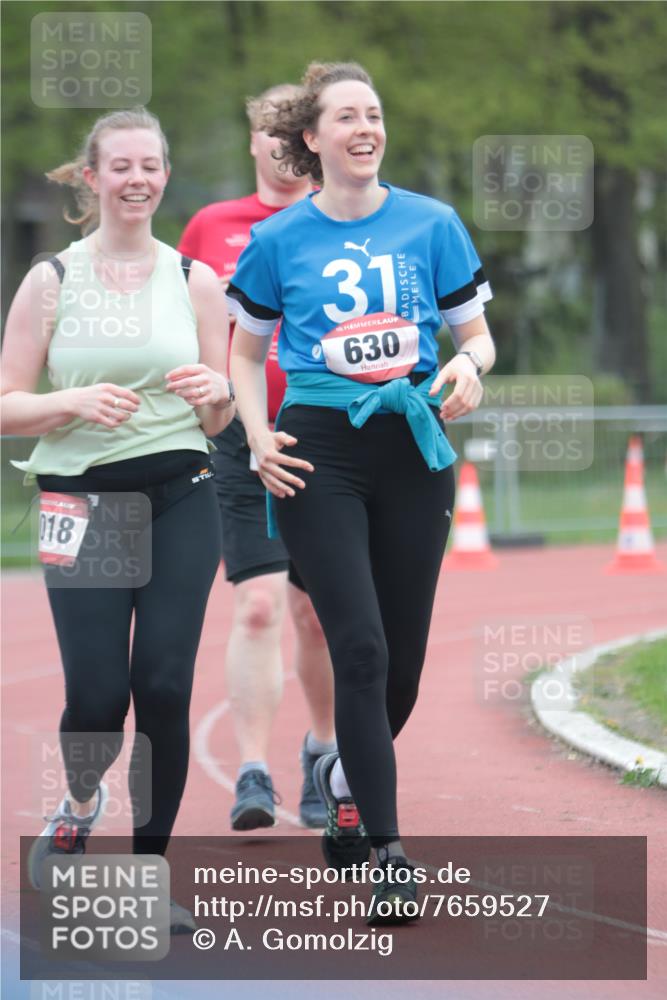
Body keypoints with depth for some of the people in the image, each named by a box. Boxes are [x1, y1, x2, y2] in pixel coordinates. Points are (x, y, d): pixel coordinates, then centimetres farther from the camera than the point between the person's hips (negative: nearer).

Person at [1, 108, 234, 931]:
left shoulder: (196, 281, 7)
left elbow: (216, 423, 13)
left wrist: (216, 392, -9)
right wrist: (74, 401, -17)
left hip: (180, 500, 1)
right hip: (83, 503, -1)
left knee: (164, 687, -6)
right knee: (97, 696, -8)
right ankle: (79, 806, 26)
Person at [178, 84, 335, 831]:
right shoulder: (211, 228, 8)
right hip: (243, 440, -1)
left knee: (318, 614, 8)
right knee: (257, 606, -13)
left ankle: (323, 750, 29)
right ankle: (253, 775, -13)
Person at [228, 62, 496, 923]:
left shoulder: (431, 224, 3)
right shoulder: (279, 240, 1)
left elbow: (477, 334, 10)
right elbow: (246, 351, 13)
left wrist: (469, 368, -13)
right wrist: (259, 435, -3)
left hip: (413, 448, 2)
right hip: (319, 453, -2)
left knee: (404, 655, 8)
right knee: (361, 647, -12)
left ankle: (347, 774, 39)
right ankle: (389, 853, -10)